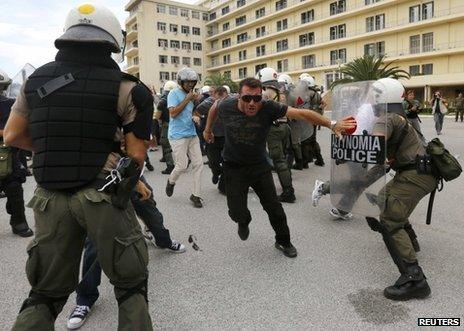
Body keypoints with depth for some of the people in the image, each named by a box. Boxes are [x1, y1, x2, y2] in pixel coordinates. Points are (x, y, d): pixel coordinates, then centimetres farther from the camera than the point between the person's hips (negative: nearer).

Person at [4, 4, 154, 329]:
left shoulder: (36, 79, 7)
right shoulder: (124, 87, -7)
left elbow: (12, 136, 12)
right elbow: (137, 155, -7)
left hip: (50, 198, 5)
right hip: (102, 195, -4)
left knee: (47, 290, 21)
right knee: (130, 284, 14)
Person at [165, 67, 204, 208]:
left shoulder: (190, 94, 14)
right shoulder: (174, 93, -6)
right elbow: (173, 112, -17)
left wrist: (195, 101, 4)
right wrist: (187, 99, -15)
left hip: (192, 134, 7)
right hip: (178, 135, -6)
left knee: (198, 164, 0)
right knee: (182, 166, -7)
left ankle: (196, 195, 10)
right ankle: (171, 181, 27)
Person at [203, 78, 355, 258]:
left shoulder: (268, 108, -24)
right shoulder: (226, 106, -17)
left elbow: (300, 113, -30)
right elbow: (214, 108, 7)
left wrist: (332, 124, -37)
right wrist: (208, 129, 18)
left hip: (259, 165, 0)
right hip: (234, 167, 0)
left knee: (274, 207, 6)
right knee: (237, 212, -3)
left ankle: (283, 241, 33)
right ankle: (244, 222, 36)